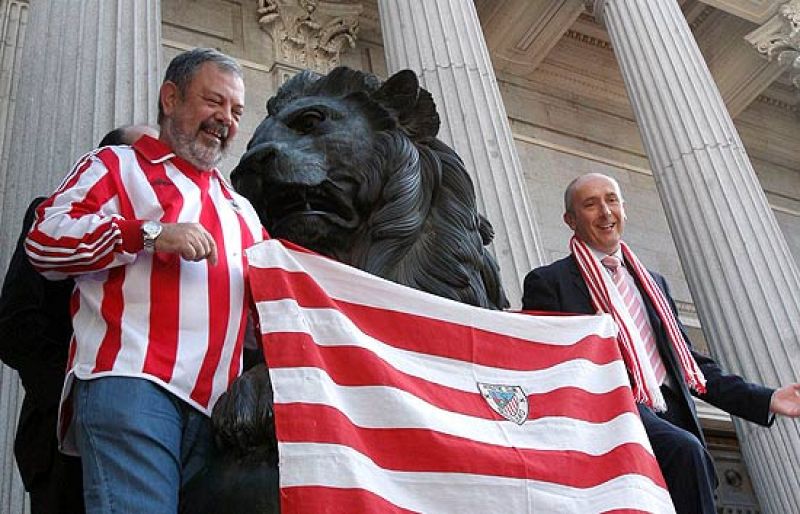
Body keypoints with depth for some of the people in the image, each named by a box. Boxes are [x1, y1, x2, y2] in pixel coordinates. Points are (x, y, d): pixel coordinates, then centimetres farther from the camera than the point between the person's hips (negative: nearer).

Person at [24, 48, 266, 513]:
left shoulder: (240, 208, 32)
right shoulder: (117, 165, 15)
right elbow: (44, 238, 0)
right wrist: (150, 233, -10)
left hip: (217, 403, 6)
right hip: (131, 381, -5)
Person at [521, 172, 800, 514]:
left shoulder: (653, 283, 26)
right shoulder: (548, 282, 7)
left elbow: (689, 362, 26)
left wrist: (766, 400, 16)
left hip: (671, 418, 6)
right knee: (684, 450, -30)